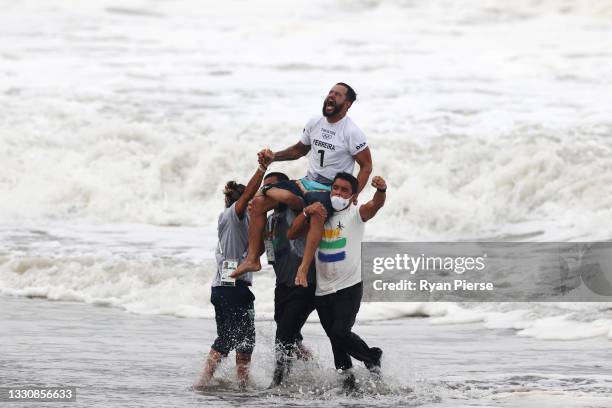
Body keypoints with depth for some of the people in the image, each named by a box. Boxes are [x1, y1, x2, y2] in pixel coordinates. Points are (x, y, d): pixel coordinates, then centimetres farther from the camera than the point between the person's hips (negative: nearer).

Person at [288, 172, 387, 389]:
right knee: (334, 337, 12)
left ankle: (373, 358, 7)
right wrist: (306, 212, -14)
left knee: (340, 332, -17)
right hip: (323, 290, 5)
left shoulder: (355, 214, -3)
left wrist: (381, 190, -46)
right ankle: (346, 375, 29)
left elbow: (376, 204, -23)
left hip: (349, 287, -5)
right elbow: (291, 234, 2)